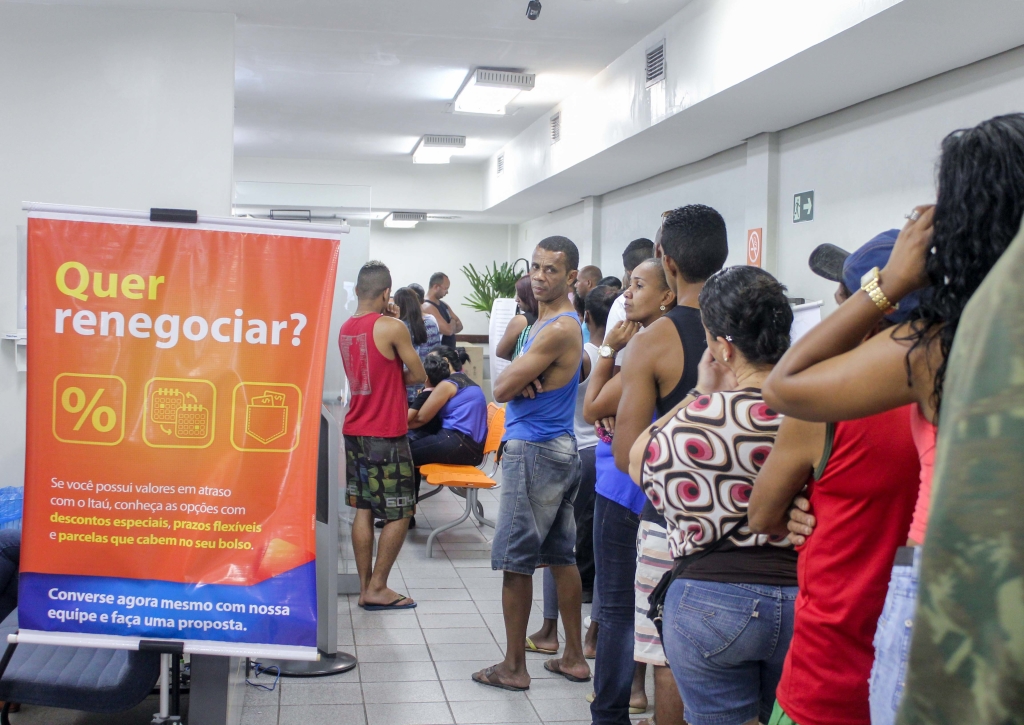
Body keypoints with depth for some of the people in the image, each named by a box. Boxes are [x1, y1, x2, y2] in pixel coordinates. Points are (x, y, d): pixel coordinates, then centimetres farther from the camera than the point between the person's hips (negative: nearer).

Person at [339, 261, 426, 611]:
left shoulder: (345, 328, 7)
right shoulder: (393, 328, -14)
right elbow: (417, 375, -8)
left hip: (354, 431, 7)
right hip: (386, 436, -7)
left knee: (363, 510, 10)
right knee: (399, 514, 3)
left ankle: (365, 586, 14)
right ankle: (377, 588, 3)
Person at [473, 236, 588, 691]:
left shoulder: (558, 329, -18)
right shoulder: (549, 321, 15)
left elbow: (502, 389, -19)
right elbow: (506, 386, 12)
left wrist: (516, 378, 2)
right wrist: (525, 378, -9)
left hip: (533, 451, -10)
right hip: (560, 449, 10)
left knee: (515, 561, -2)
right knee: (560, 556, 14)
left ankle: (514, 667, 6)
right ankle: (574, 657, 22)